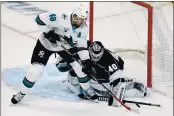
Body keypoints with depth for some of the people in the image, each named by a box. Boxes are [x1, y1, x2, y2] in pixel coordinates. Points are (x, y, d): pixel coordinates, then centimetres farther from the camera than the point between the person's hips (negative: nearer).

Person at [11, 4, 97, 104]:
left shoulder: (83, 29, -14)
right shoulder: (62, 18, -34)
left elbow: (82, 46, -6)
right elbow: (40, 18, -31)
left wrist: (86, 60, -13)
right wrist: (48, 32, -33)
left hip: (65, 46, 5)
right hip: (46, 43, -4)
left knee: (80, 66, -4)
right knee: (36, 69, -10)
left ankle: (87, 89, 19)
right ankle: (22, 93, 12)